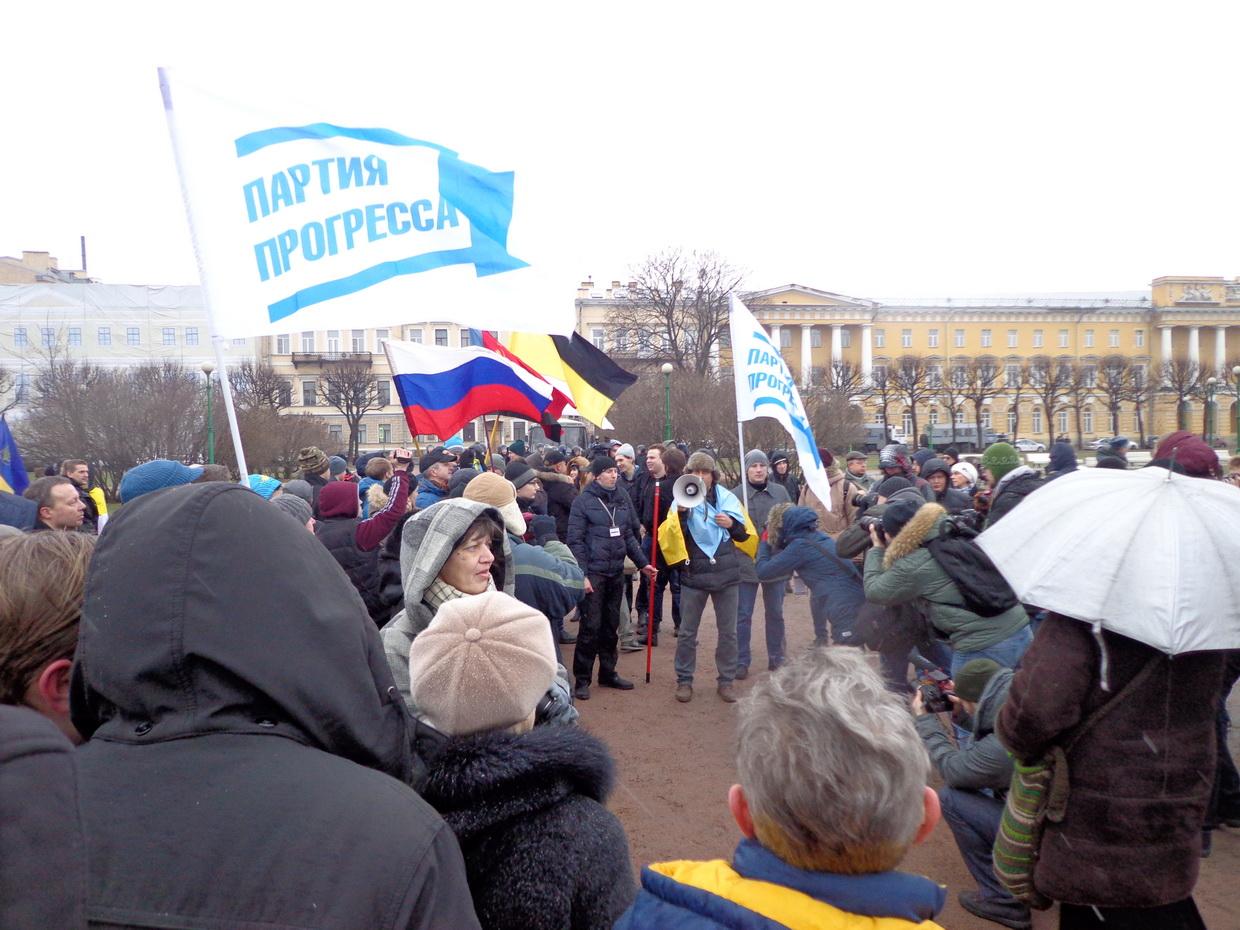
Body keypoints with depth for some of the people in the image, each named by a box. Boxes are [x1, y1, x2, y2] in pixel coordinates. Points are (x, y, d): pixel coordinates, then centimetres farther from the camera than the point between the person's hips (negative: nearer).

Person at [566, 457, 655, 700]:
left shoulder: (622, 499, 8)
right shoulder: (583, 501, -8)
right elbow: (575, 541, -10)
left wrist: (642, 563, 7)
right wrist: (581, 575, -15)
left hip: (617, 571, 6)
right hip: (594, 571, -5)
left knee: (611, 625, 13)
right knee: (591, 626, -4)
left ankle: (608, 673, 26)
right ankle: (582, 680, 6)